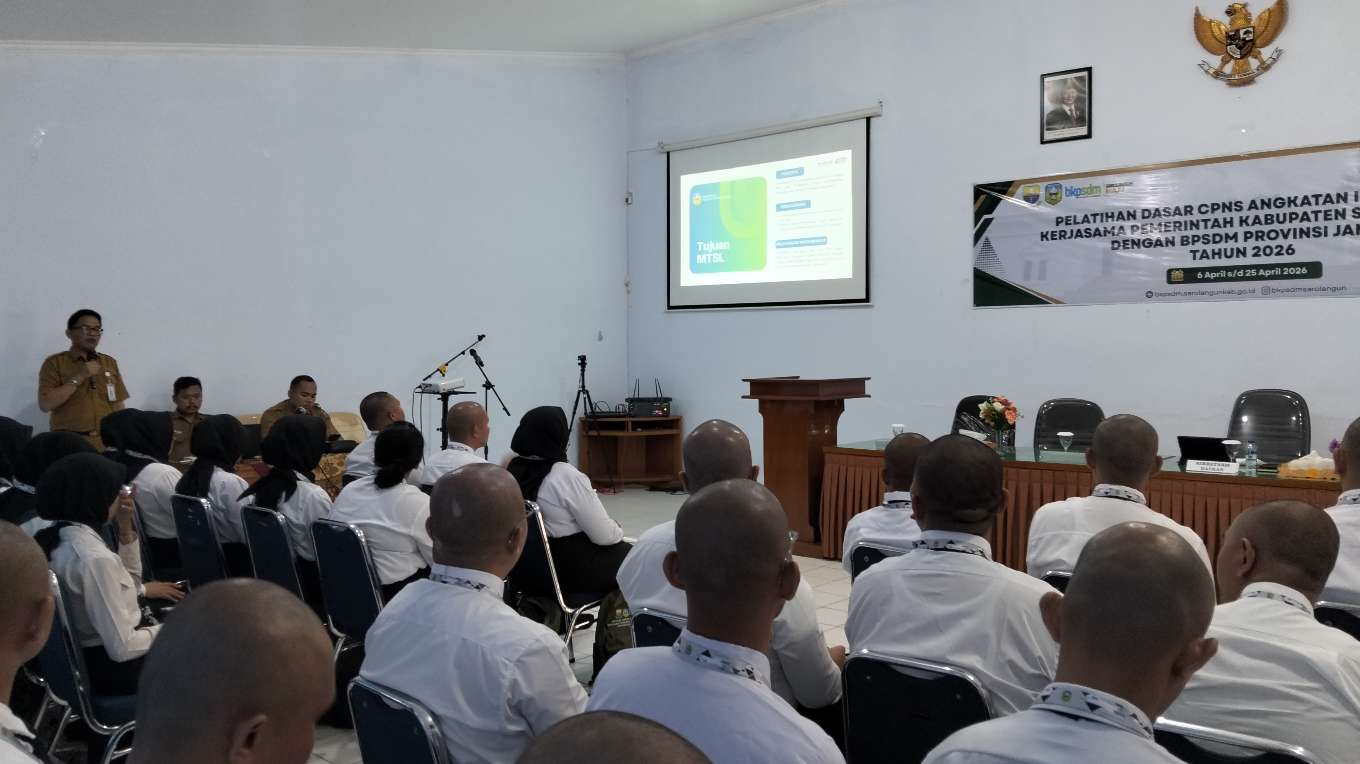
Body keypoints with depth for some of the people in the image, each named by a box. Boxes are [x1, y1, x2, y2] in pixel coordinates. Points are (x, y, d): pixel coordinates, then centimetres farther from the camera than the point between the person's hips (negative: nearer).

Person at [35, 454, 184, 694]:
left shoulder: (58, 536, 0)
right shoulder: (94, 558, -28)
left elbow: (121, 582, 13)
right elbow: (122, 647, -27)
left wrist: (125, 528, 1)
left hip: (87, 658, 9)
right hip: (115, 668, -9)